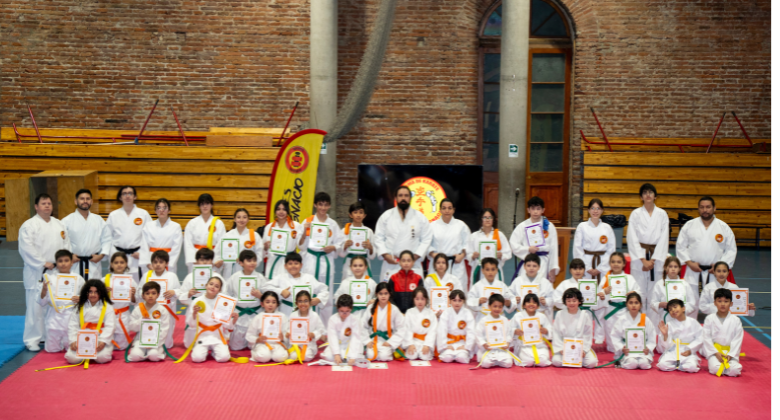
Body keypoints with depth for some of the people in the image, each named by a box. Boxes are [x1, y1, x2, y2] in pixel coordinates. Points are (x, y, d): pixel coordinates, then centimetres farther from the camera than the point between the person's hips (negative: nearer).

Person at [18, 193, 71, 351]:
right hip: (36, 273, -6)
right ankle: (32, 340, 2)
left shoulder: (59, 225, 12)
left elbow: (66, 244, 12)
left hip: (56, 272, 6)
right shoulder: (29, 226, -7)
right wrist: (43, 263, -15)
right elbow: (26, 249, -14)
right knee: (35, 307, -6)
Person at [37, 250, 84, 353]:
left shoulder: (78, 279, 1)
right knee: (52, 349, 6)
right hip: (54, 318, 1)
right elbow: (42, 302, 3)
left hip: (71, 316, -1)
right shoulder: (50, 278, 1)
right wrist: (44, 290, -15)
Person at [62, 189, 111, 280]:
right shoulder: (67, 221, 3)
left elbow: (107, 239, 12)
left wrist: (102, 254, 0)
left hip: (94, 264, 2)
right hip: (74, 265, -2)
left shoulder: (99, 220, 12)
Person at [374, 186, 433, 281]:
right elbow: (378, 238, 7)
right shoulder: (386, 216, 7)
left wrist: (416, 255, -5)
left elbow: (426, 240, 6)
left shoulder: (420, 218, 6)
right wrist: (385, 255, -6)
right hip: (391, 263, 0)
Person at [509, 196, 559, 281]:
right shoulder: (523, 226, 3)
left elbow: (553, 249, 5)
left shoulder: (549, 226, 3)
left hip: (544, 263, 0)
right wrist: (527, 249, -14)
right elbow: (513, 244, 1)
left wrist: (553, 269, 3)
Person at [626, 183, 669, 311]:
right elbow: (632, 239, -2)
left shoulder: (662, 214, 5)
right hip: (639, 256, -1)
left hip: (656, 256, 1)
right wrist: (643, 260, -9)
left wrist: (653, 260, -7)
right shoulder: (635, 214, 3)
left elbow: (664, 239, 1)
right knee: (639, 289, -4)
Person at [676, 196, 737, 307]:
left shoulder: (724, 227, 4)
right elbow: (680, 246, 7)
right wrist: (689, 263, -5)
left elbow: (731, 250, 6)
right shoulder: (689, 225, 5)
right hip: (693, 272, 0)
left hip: (714, 273, 0)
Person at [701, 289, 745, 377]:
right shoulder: (709, 319, 0)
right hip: (713, 351, -1)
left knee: (735, 370, -24)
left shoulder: (736, 320, 2)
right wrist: (716, 353, -11)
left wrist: (730, 355, -11)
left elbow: (737, 340, 0)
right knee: (715, 369, -29)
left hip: (730, 352, 1)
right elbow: (706, 338, -2)